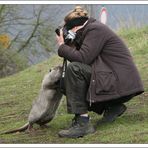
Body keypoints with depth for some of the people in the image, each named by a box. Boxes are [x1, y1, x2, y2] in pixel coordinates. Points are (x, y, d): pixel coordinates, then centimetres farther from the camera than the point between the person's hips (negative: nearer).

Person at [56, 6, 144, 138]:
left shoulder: (95, 29, -12)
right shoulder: (92, 29, 18)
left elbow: (82, 58, -21)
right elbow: (83, 59, 18)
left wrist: (62, 46, -7)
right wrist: (71, 45, 6)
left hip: (122, 85, -11)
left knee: (74, 69, -22)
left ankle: (82, 122, -22)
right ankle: (113, 107, 13)